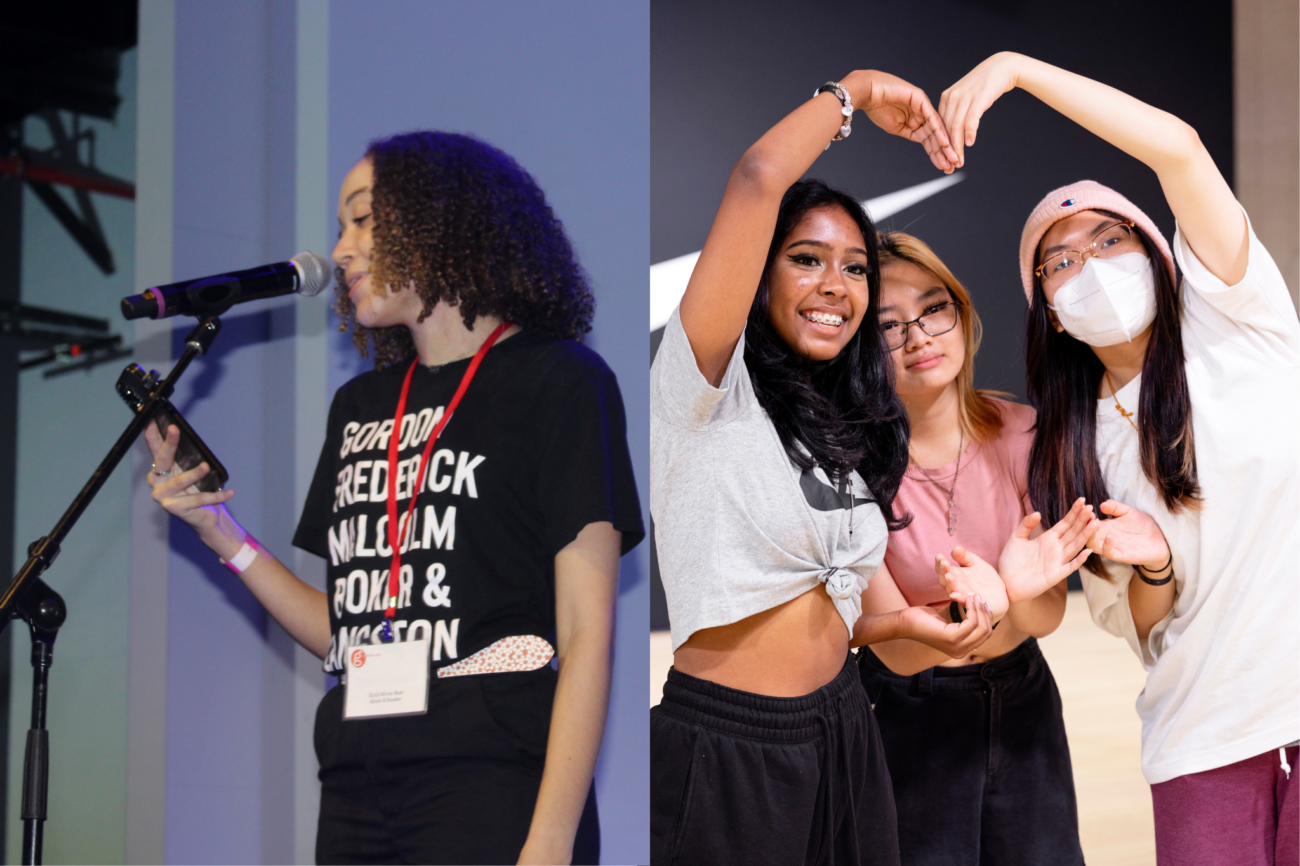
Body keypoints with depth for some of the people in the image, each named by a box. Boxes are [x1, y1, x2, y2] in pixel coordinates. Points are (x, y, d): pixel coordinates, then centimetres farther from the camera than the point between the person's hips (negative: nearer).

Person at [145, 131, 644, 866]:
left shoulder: (559, 381, -1)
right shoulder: (360, 406, 18)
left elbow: (586, 634, -8)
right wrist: (222, 534, 6)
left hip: (491, 797, -5)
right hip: (356, 798, 5)